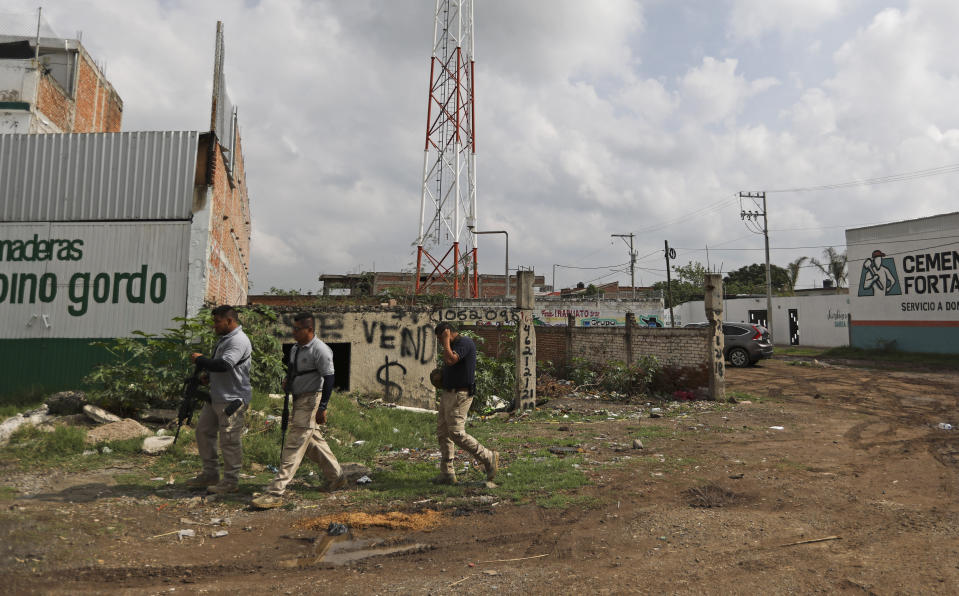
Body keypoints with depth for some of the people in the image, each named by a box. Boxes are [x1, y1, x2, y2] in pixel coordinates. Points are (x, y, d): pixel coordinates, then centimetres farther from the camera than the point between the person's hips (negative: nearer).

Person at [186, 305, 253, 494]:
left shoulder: (239, 341, -17)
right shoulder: (224, 338, 16)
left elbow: (223, 365, -29)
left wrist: (199, 359, -14)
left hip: (232, 400, -11)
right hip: (215, 397, 11)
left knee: (229, 440, -3)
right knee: (204, 431, 16)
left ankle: (231, 481, 9)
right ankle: (210, 474, 28)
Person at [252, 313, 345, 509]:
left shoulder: (320, 350, -17)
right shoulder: (295, 348, 10)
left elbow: (328, 378, -18)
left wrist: (322, 407, -19)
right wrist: (288, 381, 5)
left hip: (311, 400, -10)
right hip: (298, 399, 10)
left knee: (294, 444, -9)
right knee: (313, 440, 18)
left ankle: (275, 493, -7)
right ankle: (336, 476, 33)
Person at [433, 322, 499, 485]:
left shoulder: (465, 342, -14)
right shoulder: (454, 345, 17)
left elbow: (450, 360, -29)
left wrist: (446, 340, -18)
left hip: (460, 395, -10)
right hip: (448, 393, 10)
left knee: (457, 433, -11)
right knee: (442, 432, 10)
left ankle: (488, 458, 3)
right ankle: (447, 473, 16)